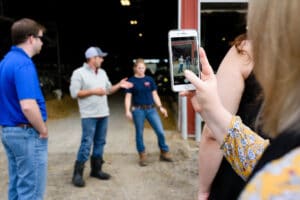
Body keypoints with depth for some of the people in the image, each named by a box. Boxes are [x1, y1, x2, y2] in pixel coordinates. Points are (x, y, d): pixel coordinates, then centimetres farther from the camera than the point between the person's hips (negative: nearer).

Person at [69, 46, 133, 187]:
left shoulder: (102, 73, 14)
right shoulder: (79, 73, -6)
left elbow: (108, 90, 19)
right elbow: (74, 93, -11)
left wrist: (119, 85, 3)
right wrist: (93, 91, -16)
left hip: (103, 113, 7)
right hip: (89, 115, -7)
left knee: (100, 142, 11)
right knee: (87, 143, -7)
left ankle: (96, 169, 23)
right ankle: (78, 173, 4)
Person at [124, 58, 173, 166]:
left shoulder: (149, 79, 8)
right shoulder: (131, 81, 0)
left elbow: (155, 95, 11)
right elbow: (128, 97, -1)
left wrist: (160, 107, 4)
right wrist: (127, 111, -13)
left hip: (151, 109, 3)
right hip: (138, 110, -2)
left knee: (160, 131, -1)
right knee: (139, 133, 6)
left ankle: (164, 153, 18)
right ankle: (142, 157, 20)